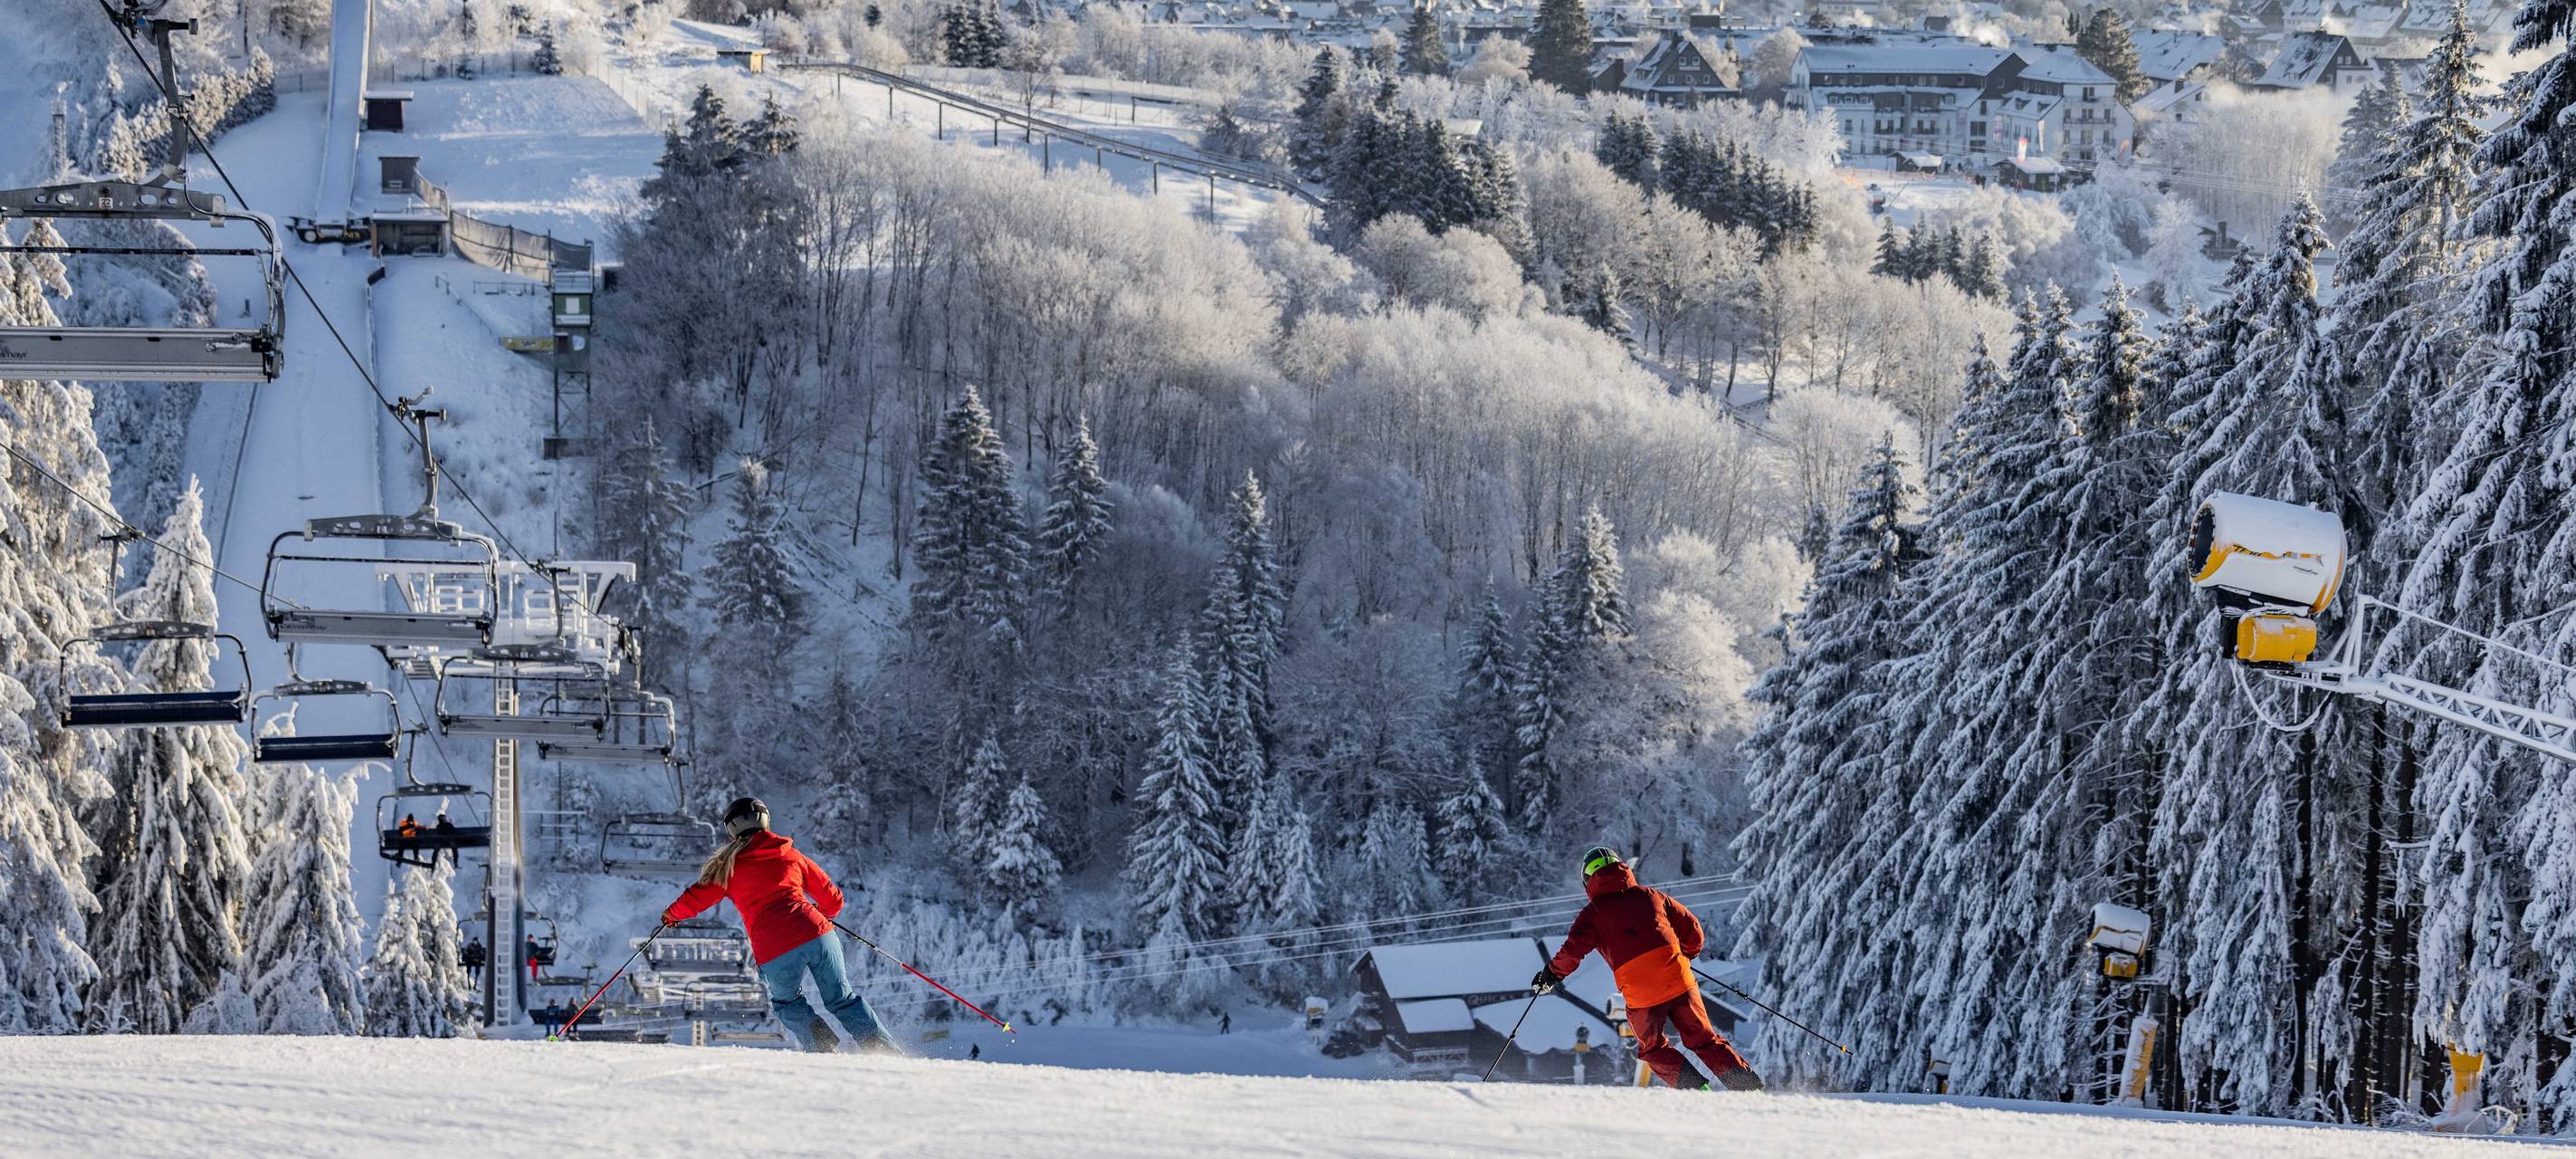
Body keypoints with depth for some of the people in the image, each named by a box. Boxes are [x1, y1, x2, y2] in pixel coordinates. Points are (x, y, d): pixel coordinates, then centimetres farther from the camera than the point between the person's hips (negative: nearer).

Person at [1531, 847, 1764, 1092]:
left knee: (1653, 1050, 18)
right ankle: (1749, 1086, 3)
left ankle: (1697, 1090, 1)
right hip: (1678, 980, 3)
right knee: (1704, 1040, 14)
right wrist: (1688, 954, 40)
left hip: (1640, 993, -3)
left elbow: (1574, 949, -5)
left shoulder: (1593, 912, 8)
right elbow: (1692, 929, 21)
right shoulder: (1650, 896, 18)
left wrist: (1552, 974, 13)